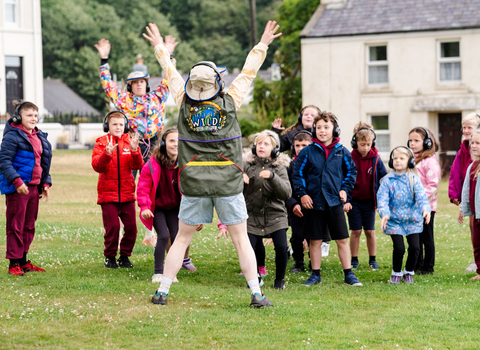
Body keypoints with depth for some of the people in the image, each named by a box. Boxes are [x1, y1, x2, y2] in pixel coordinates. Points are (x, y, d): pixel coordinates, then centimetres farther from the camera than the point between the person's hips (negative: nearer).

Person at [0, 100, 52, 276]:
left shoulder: (40, 137, 15)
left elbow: (43, 162, 23)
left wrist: (45, 183, 13)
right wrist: (17, 181, -24)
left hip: (33, 187, 8)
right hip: (16, 188, -8)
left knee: (29, 226, 12)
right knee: (16, 226, -4)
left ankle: (24, 261, 21)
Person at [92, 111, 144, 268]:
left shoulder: (129, 141, 8)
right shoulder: (101, 143, 2)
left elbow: (138, 165, -3)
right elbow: (97, 166, -11)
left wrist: (134, 150, -20)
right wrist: (107, 154, -27)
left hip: (127, 193, 3)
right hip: (108, 193, -3)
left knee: (131, 226, 1)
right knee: (112, 226, -6)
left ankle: (125, 256, 17)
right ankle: (110, 257, 9)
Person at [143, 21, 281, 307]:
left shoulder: (184, 104, 0)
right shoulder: (230, 103, -2)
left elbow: (171, 73, 15)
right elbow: (248, 73, 9)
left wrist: (160, 47, 30)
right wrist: (263, 45, 21)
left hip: (194, 185, 1)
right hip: (228, 184, -1)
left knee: (183, 239, 11)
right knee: (241, 239, 3)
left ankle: (163, 291, 11)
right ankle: (256, 294, 1)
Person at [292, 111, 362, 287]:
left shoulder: (342, 152, 2)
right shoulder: (307, 152, -2)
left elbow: (351, 171, 14)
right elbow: (297, 174, 3)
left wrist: (345, 189, 3)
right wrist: (302, 193, -5)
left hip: (335, 202, 0)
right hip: (313, 202, 0)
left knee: (342, 239, 2)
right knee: (315, 240, 7)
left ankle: (348, 274, 9)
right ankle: (315, 274, 18)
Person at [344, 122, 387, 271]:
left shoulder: (376, 159, -5)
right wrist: (346, 201, -12)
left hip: (369, 201, 1)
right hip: (354, 201, -1)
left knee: (370, 231, 6)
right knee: (355, 231, 2)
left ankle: (373, 260, 16)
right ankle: (354, 260, 13)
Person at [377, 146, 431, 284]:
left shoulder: (414, 179, 0)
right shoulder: (387, 180, -3)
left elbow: (421, 196, -11)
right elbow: (382, 198, -10)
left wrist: (425, 209, -31)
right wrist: (384, 213, -29)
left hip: (412, 220, 1)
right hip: (394, 221, -1)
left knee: (415, 247, -3)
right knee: (399, 248, -10)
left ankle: (409, 271, 22)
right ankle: (396, 272, 16)